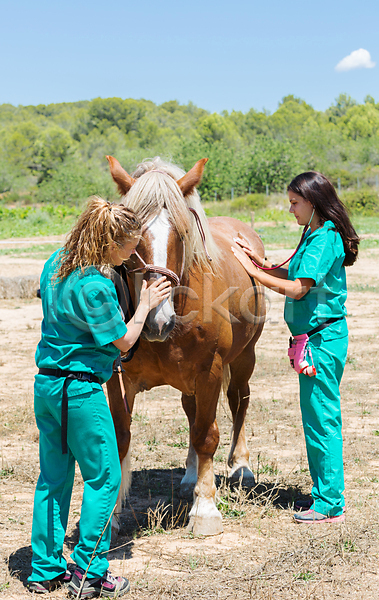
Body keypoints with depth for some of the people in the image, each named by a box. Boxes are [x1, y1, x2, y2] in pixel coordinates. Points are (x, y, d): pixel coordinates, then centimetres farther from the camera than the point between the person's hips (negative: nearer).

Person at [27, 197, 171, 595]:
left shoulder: (56, 265, 4)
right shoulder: (95, 286, -22)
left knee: (53, 476, 16)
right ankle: (89, 574, 11)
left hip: (46, 382, 9)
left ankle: (45, 570, 24)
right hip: (80, 390, -9)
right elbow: (123, 341, -11)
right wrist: (145, 304, 3)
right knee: (103, 477, 5)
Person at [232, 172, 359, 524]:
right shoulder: (315, 236, 13)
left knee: (321, 419, -4)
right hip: (317, 337, 10)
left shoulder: (325, 239, -17)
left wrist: (252, 271, -16)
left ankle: (330, 505, 4)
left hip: (322, 339, -10)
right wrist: (259, 261, 7)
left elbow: (296, 289, -22)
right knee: (317, 418, 16)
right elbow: (295, 278, 14)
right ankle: (324, 492, 26)